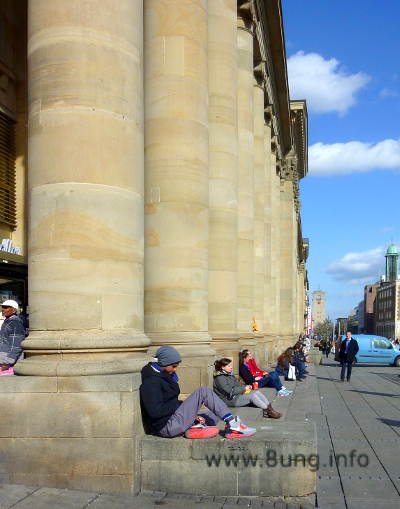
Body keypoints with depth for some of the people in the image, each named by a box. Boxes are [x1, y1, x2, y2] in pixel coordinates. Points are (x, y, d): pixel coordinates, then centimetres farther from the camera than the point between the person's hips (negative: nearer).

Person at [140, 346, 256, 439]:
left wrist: (191, 413, 4)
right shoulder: (151, 381, -14)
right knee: (204, 391, -14)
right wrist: (178, 404, -13)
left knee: (218, 413, 13)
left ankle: (196, 427, -15)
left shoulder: (162, 376, 18)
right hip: (167, 427, -10)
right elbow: (155, 411, -24)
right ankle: (232, 422, -12)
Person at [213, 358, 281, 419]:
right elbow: (230, 391, -21)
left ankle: (270, 408, -18)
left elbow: (237, 384, 21)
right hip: (229, 400, -9)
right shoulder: (219, 378, -16)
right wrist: (244, 389, -13)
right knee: (252, 395, -24)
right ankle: (268, 411, -20)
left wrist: (246, 386, 0)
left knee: (257, 392, -10)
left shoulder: (230, 374, 13)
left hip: (236, 395, 9)